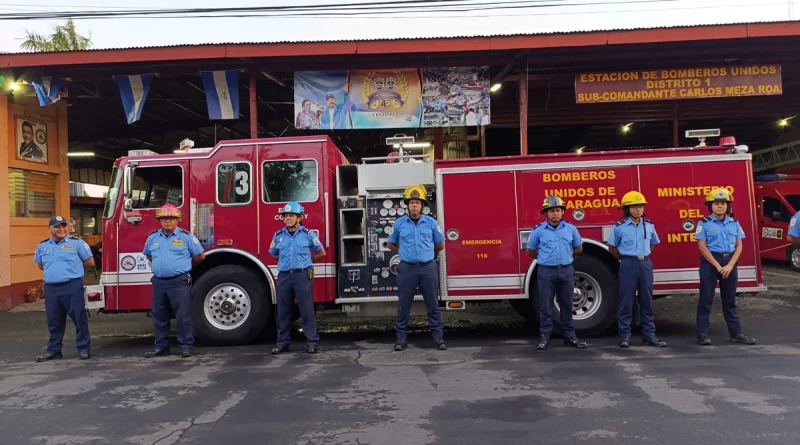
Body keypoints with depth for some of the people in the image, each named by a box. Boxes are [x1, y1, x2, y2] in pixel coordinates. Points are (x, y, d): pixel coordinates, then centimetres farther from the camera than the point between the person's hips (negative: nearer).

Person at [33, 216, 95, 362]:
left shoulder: (77, 243, -3)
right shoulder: (42, 246, 10)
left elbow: (90, 262, 2)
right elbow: (41, 265, 25)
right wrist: (55, 271, 13)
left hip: (72, 286, -4)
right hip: (51, 288, 4)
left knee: (79, 318, -1)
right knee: (54, 321, 12)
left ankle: (84, 348, 8)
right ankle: (53, 350, 22)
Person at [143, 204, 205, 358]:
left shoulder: (186, 236, -4)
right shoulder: (153, 237, 9)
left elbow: (200, 256, 3)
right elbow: (149, 256, 27)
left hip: (179, 282, -5)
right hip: (159, 282, 5)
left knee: (183, 315, -2)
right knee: (159, 316, 11)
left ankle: (186, 346, 5)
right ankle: (161, 346, 21)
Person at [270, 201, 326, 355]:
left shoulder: (308, 234, 0)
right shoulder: (278, 236, 7)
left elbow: (321, 252, 12)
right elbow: (274, 254, 25)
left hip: (302, 275, -3)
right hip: (284, 276, 3)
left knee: (307, 310, -1)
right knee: (284, 311, 7)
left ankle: (312, 342, 3)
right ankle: (283, 342, 16)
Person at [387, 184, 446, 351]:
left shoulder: (431, 222, 2)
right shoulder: (399, 223, 2)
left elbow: (440, 245, 14)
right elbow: (391, 244, 16)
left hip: (428, 268, 0)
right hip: (407, 268, 0)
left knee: (433, 305, 5)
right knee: (404, 305, 5)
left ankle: (439, 337, 11)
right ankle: (401, 338, 12)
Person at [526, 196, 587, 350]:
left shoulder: (571, 228, 4)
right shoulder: (538, 230, -2)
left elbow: (578, 248, 17)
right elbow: (530, 251, 9)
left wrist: (565, 256, 14)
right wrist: (546, 257, 10)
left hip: (566, 271, 2)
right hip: (546, 271, -2)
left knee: (567, 305, 9)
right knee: (546, 306, 2)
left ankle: (570, 336, 17)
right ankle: (545, 336, 9)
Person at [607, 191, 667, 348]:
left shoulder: (649, 225, 6)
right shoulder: (620, 227, -5)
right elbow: (612, 247, 6)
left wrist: (643, 257, 13)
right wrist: (626, 259, 8)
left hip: (646, 264, 4)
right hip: (629, 265, -3)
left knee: (647, 301, 8)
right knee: (626, 301, 0)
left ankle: (649, 335, 14)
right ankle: (624, 335, 6)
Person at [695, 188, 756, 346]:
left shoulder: (734, 223, 7)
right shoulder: (704, 223, -4)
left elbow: (739, 246, 4)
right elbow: (702, 247, -9)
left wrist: (729, 265, -10)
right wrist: (718, 266, -14)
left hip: (729, 262, 4)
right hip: (710, 262, -4)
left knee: (730, 300, 11)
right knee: (706, 299, -1)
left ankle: (736, 333, 17)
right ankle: (702, 333, 3)